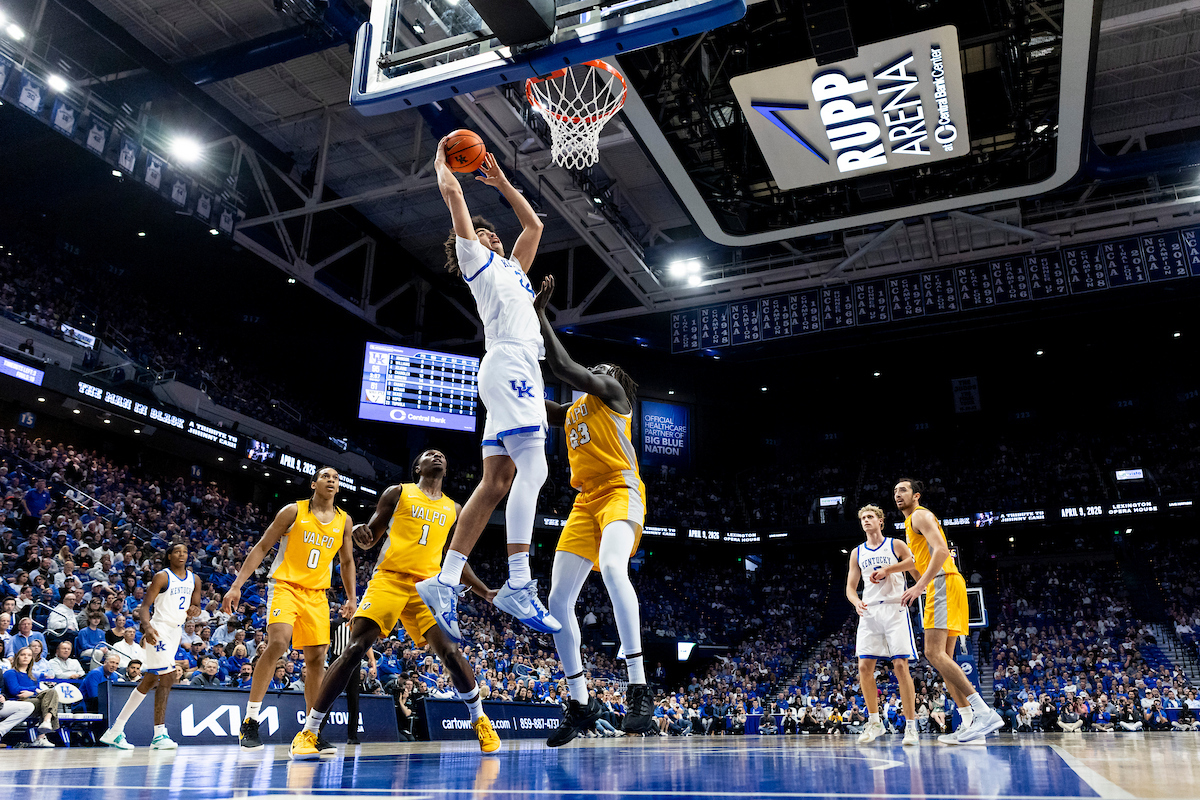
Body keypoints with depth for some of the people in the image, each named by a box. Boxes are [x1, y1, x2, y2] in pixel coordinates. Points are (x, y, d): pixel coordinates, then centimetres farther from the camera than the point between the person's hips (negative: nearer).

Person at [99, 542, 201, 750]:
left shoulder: (194, 579, 11)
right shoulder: (162, 577, -8)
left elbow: (196, 605, 18)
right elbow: (146, 605, -12)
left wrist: (194, 609, -7)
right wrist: (147, 627, -29)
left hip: (176, 631, 7)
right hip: (159, 630, -7)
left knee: (149, 682, 9)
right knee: (167, 677, -16)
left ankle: (115, 731, 18)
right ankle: (159, 735, -12)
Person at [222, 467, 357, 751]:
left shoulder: (344, 521, 9)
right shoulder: (294, 511, -3)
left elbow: (347, 562, 18)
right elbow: (261, 548, -2)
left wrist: (351, 598, 10)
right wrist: (236, 585, -9)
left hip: (317, 595, 4)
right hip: (285, 586, -4)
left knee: (317, 659, 1)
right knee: (278, 643, -26)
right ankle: (250, 721, -15)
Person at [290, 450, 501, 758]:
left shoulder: (453, 510, 19)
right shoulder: (398, 493, 10)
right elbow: (370, 539, 9)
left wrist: (485, 592, 17)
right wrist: (361, 535, -16)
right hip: (388, 579, -2)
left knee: (450, 651, -15)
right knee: (354, 650, -14)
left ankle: (479, 719, 8)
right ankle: (308, 732, -4)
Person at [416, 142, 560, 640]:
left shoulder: (511, 266, 34)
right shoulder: (474, 255, 13)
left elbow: (534, 224, 44)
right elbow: (452, 192, 10)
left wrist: (502, 182, 44)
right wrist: (442, 160, 28)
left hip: (521, 369, 9)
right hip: (508, 363, -8)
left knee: (496, 481, 0)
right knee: (532, 467, -21)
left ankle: (445, 583, -1)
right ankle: (518, 586, -25)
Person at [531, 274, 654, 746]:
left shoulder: (610, 391, 6)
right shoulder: (569, 413, 27)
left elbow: (562, 367, -8)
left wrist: (539, 313, -2)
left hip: (621, 493, -8)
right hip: (585, 502, 8)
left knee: (612, 567, -37)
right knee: (558, 600, 1)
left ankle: (639, 689, -39)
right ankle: (580, 703, 14)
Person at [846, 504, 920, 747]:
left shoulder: (895, 545, 6)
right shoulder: (857, 553, 16)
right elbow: (850, 587, 14)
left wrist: (887, 569, -18)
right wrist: (856, 602, -6)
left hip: (894, 608, -4)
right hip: (869, 612, 4)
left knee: (900, 665, -11)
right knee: (864, 667, -4)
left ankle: (911, 726, -3)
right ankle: (874, 722, 10)